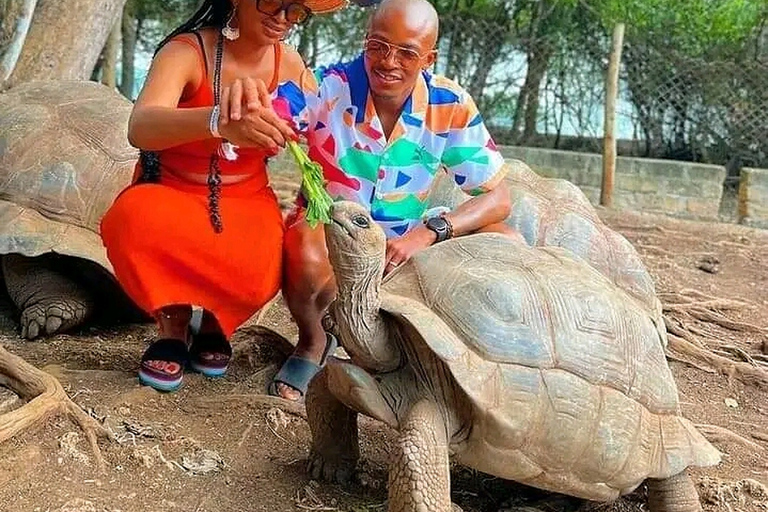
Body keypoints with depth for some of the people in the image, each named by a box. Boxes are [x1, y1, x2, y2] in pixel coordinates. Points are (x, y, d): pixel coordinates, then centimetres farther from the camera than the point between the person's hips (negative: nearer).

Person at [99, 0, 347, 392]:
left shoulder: (291, 66, -4)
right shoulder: (187, 51, -17)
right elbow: (141, 128, -36)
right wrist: (220, 121, -55)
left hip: (244, 203, 2)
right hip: (169, 198, -2)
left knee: (260, 276, -31)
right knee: (131, 218, -36)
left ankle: (215, 323, 7)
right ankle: (173, 326, -7)